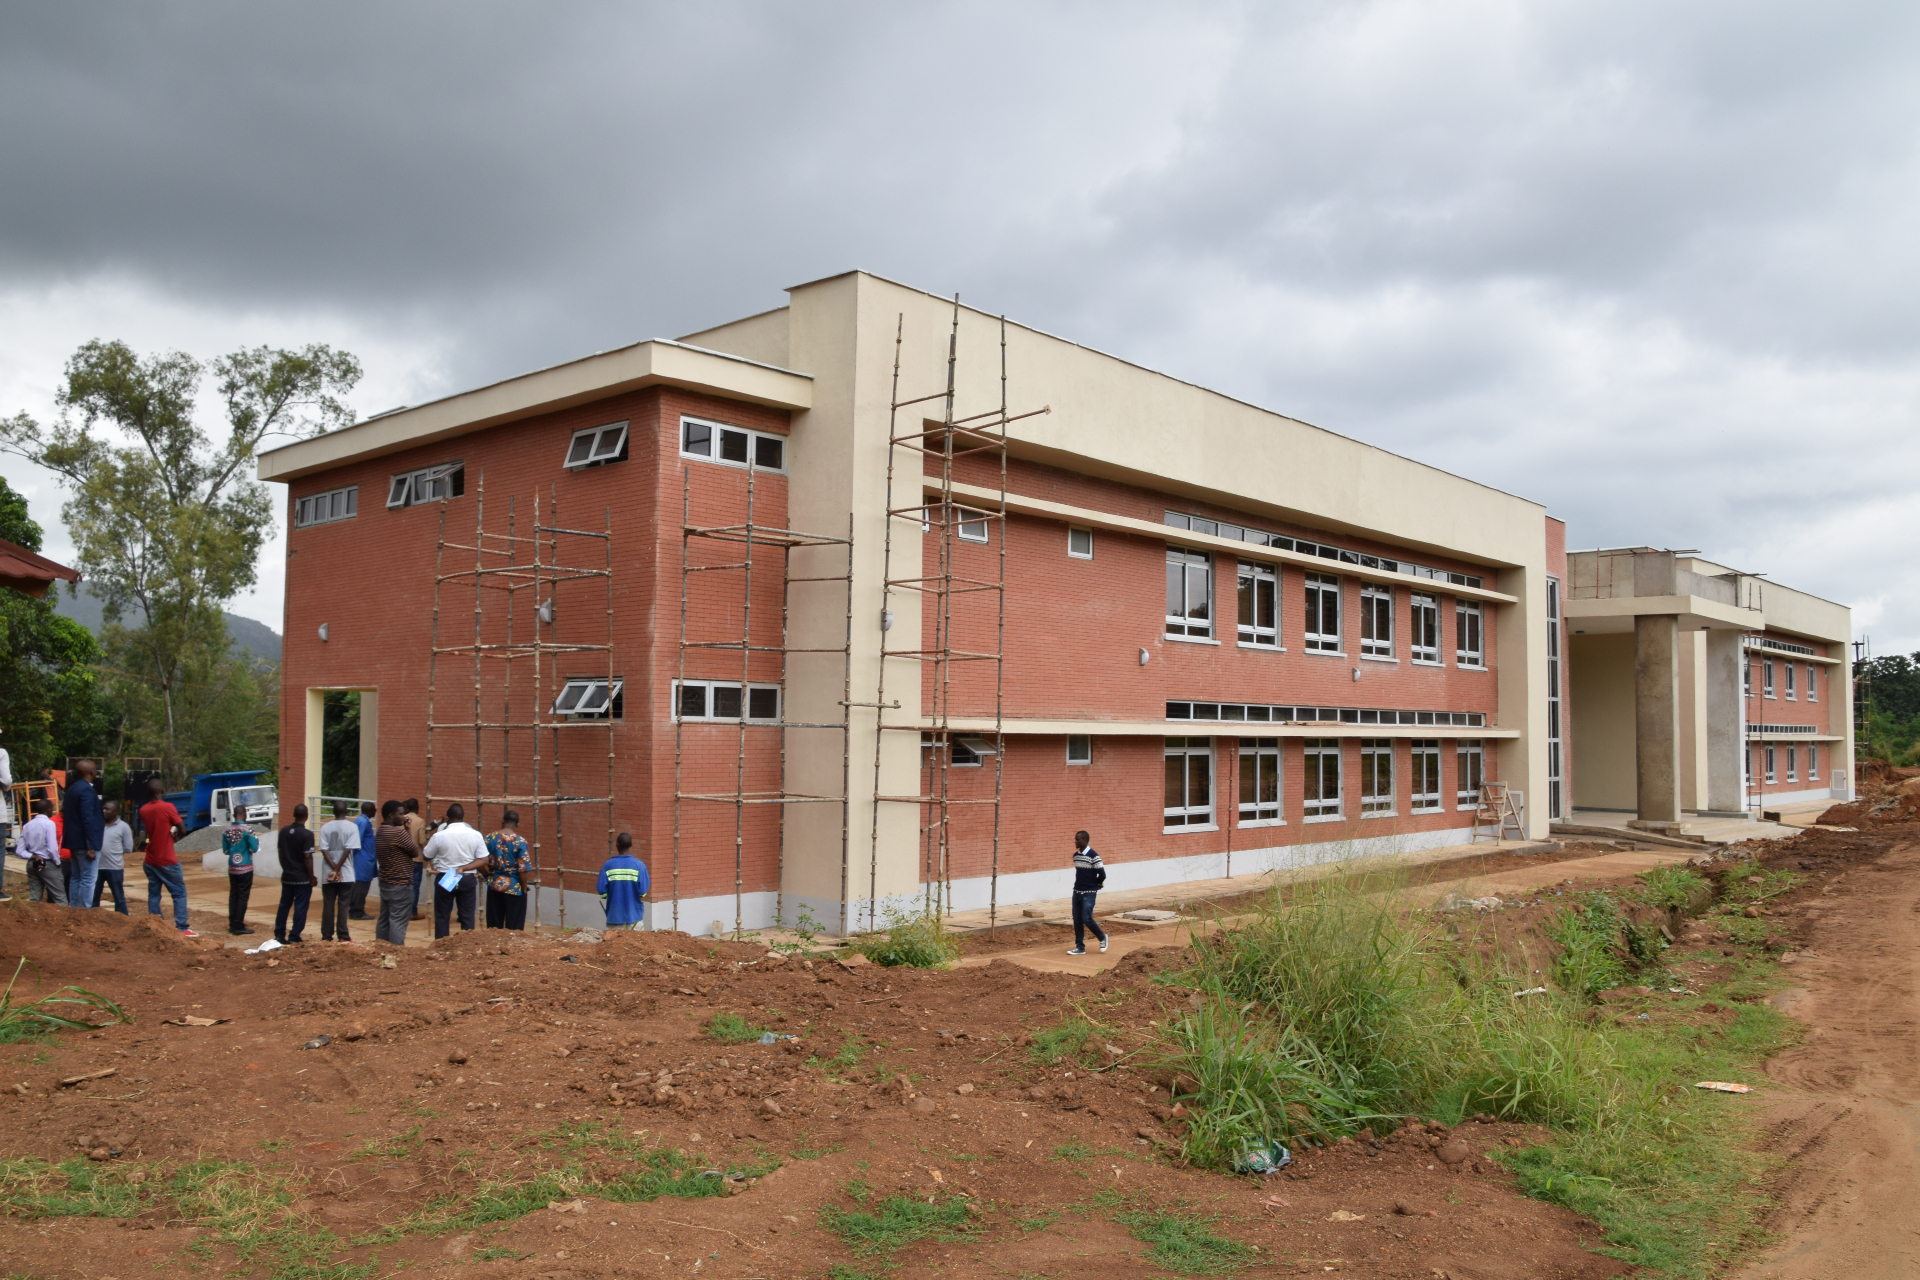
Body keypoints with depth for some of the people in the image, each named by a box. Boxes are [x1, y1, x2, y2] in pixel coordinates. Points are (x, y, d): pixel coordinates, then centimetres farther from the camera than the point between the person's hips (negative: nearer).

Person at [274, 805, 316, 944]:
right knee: (300, 908, 2)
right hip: (302, 878, -6)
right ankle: (294, 937, 3)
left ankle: (279, 935, 18)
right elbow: (308, 858, -17)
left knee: (284, 906, 14)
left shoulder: (283, 831, 3)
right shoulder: (307, 834, -17)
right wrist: (312, 878, -9)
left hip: (286, 877, 6)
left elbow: (281, 853, 10)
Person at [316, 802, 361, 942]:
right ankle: (343, 936, 1)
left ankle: (326, 936, 10)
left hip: (328, 874, 2)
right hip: (345, 874, -2)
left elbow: (324, 850, -6)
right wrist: (338, 870, -8)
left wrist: (334, 869, -8)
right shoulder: (352, 827, -5)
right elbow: (348, 850, -12)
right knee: (342, 905, 2)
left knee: (328, 905, 8)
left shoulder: (325, 828, 2)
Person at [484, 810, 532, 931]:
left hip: (494, 887, 3)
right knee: (514, 928, 5)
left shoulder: (490, 838, 0)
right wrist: (524, 888, -1)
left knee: (494, 927, 13)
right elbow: (524, 869, -14)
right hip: (514, 889, -3)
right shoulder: (520, 841, -11)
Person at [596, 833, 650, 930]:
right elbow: (643, 892, -10)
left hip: (614, 916, 1)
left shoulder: (608, 865, -5)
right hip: (634, 915, -1)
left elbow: (602, 893, -5)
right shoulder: (639, 865, -8)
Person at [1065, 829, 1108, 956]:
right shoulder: (1075, 855, 7)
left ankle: (1102, 937, 14)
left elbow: (1102, 874, -13)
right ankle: (1080, 947, 12)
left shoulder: (1093, 856, -16)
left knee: (1086, 919, -10)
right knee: (1077, 920, 6)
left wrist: (1094, 884, 1)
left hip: (1089, 893, -7)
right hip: (1077, 892, 7)